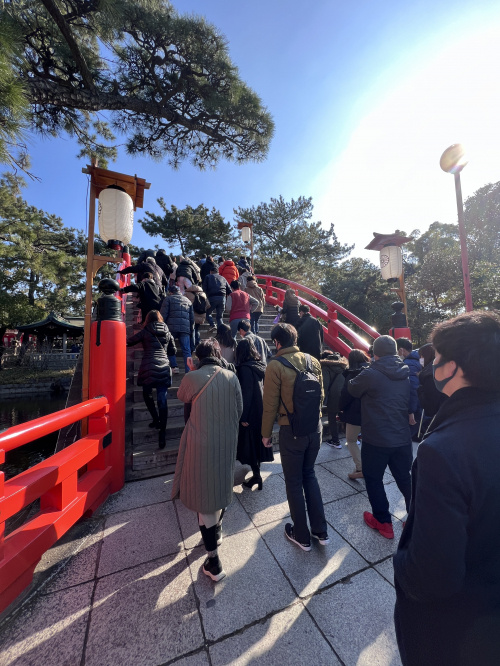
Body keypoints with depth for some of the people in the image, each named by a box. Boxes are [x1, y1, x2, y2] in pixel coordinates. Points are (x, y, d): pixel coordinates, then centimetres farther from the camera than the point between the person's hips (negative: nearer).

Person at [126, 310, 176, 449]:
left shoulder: (145, 332, 3)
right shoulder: (167, 332, 13)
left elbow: (128, 342, 9)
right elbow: (173, 351, 18)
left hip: (148, 368, -2)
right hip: (164, 369, 2)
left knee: (147, 395, 22)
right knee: (162, 400, 0)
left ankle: (156, 420, 26)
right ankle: (162, 434, -2)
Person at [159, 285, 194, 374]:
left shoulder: (168, 299, 12)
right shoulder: (188, 300, 23)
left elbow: (163, 315, 1)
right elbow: (192, 317, 21)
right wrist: (191, 330, 25)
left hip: (172, 327, -2)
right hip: (185, 328, 3)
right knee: (186, 350, 2)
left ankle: (174, 366, 6)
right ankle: (188, 371, -2)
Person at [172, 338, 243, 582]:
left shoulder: (192, 378, -16)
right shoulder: (231, 377, -8)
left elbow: (182, 397, 6)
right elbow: (239, 409, 1)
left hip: (201, 444, -3)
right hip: (227, 443, 4)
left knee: (204, 494, 12)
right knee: (221, 488, 25)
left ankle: (213, 561, 22)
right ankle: (216, 532, 50)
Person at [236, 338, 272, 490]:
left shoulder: (245, 368, -19)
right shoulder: (261, 366, 3)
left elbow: (246, 394, -20)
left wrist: (243, 417, -15)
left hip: (251, 413, -8)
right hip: (262, 411, 8)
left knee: (250, 443, 7)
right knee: (258, 441, 19)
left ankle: (256, 475, 18)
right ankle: (256, 473, 35)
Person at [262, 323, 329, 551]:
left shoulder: (275, 365, -16)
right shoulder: (313, 361, -1)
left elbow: (270, 404, -13)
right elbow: (321, 395, 7)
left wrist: (266, 433, 0)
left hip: (291, 431, -5)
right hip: (315, 428, 5)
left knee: (294, 482, 16)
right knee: (309, 474, 25)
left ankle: (302, 536, 34)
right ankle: (321, 531, 35)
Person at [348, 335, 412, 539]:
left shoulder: (370, 374, -19)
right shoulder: (406, 374, 0)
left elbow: (352, 389, -2)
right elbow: (413, 401, 13)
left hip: (376, 440, -5)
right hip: (402, 438, 6)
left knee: (373, 479, 15)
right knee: (405, 480, 22)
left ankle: (383, 522, 28)